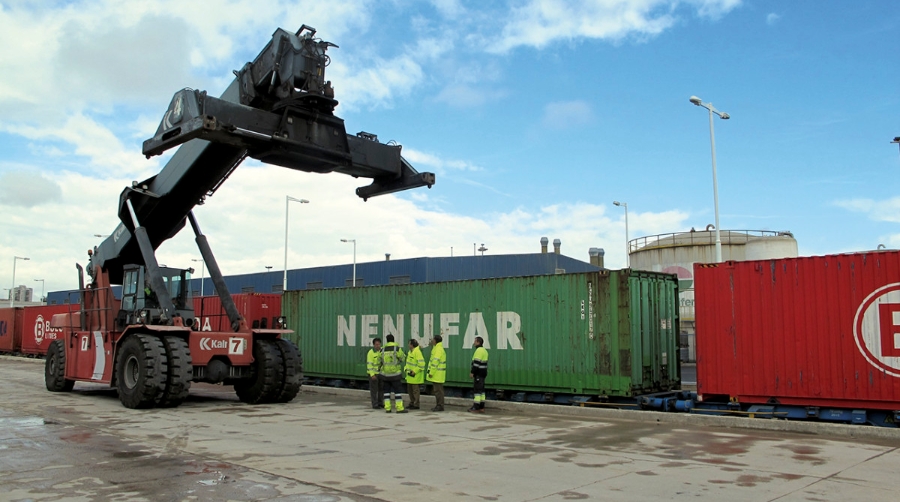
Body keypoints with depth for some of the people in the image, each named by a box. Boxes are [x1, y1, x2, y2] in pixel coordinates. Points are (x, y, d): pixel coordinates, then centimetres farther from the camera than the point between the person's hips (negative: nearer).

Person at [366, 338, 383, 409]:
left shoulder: (382, 351, 3)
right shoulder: (371, 352, -14)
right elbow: (369, 364, -17)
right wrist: (372, 375, -21)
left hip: (381, 373, 6)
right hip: (373, 373, -6)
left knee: (381, 389, 9)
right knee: (374, 390, -3)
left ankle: (380, 403, 19)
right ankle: (374, 404, 3)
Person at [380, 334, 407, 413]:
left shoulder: (383, 350, 1)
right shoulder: (397, 348, -11)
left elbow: (380, 361, 11)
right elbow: (401, 358, 2)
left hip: (385, 373, 4)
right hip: (395, 374, -4)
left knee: (387, 390, 11)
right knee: (398, 390, -1)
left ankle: (387, 408, 7)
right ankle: (399, 408, -7)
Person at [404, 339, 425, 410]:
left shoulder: (417, 352, -19)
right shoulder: (410, 351, 12)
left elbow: (421, 363, -24)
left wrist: (415, 371, -22)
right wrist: (406, 369, 9)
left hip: (415, 375, -10)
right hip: (409, 374, 10)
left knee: (415, 390, -3)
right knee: (409, 389, 16)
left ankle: (416, 405, 5)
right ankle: (412, 403, 26)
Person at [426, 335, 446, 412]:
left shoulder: (438, 349, -17)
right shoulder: (437, 348, 17)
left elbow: (435, 362, -22)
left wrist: (431, 373, -20)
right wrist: (431, 372, 22)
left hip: (437, 374, -11)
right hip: (437, 374, 11)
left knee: (438, 390, -7)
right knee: (437, 390, 14)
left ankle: (440, 406, -4)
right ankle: (438, 405, 19)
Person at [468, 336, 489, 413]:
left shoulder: (479, 350, -15)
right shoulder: (484, 350, 17)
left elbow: (476, 362, -21)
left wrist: (472, 372, -19)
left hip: (479, 373, -10)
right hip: (482, 372, 10)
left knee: (477, 389, -9)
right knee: (481, 390, 11)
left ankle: (476, 408, -9)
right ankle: (481, 408, 13)